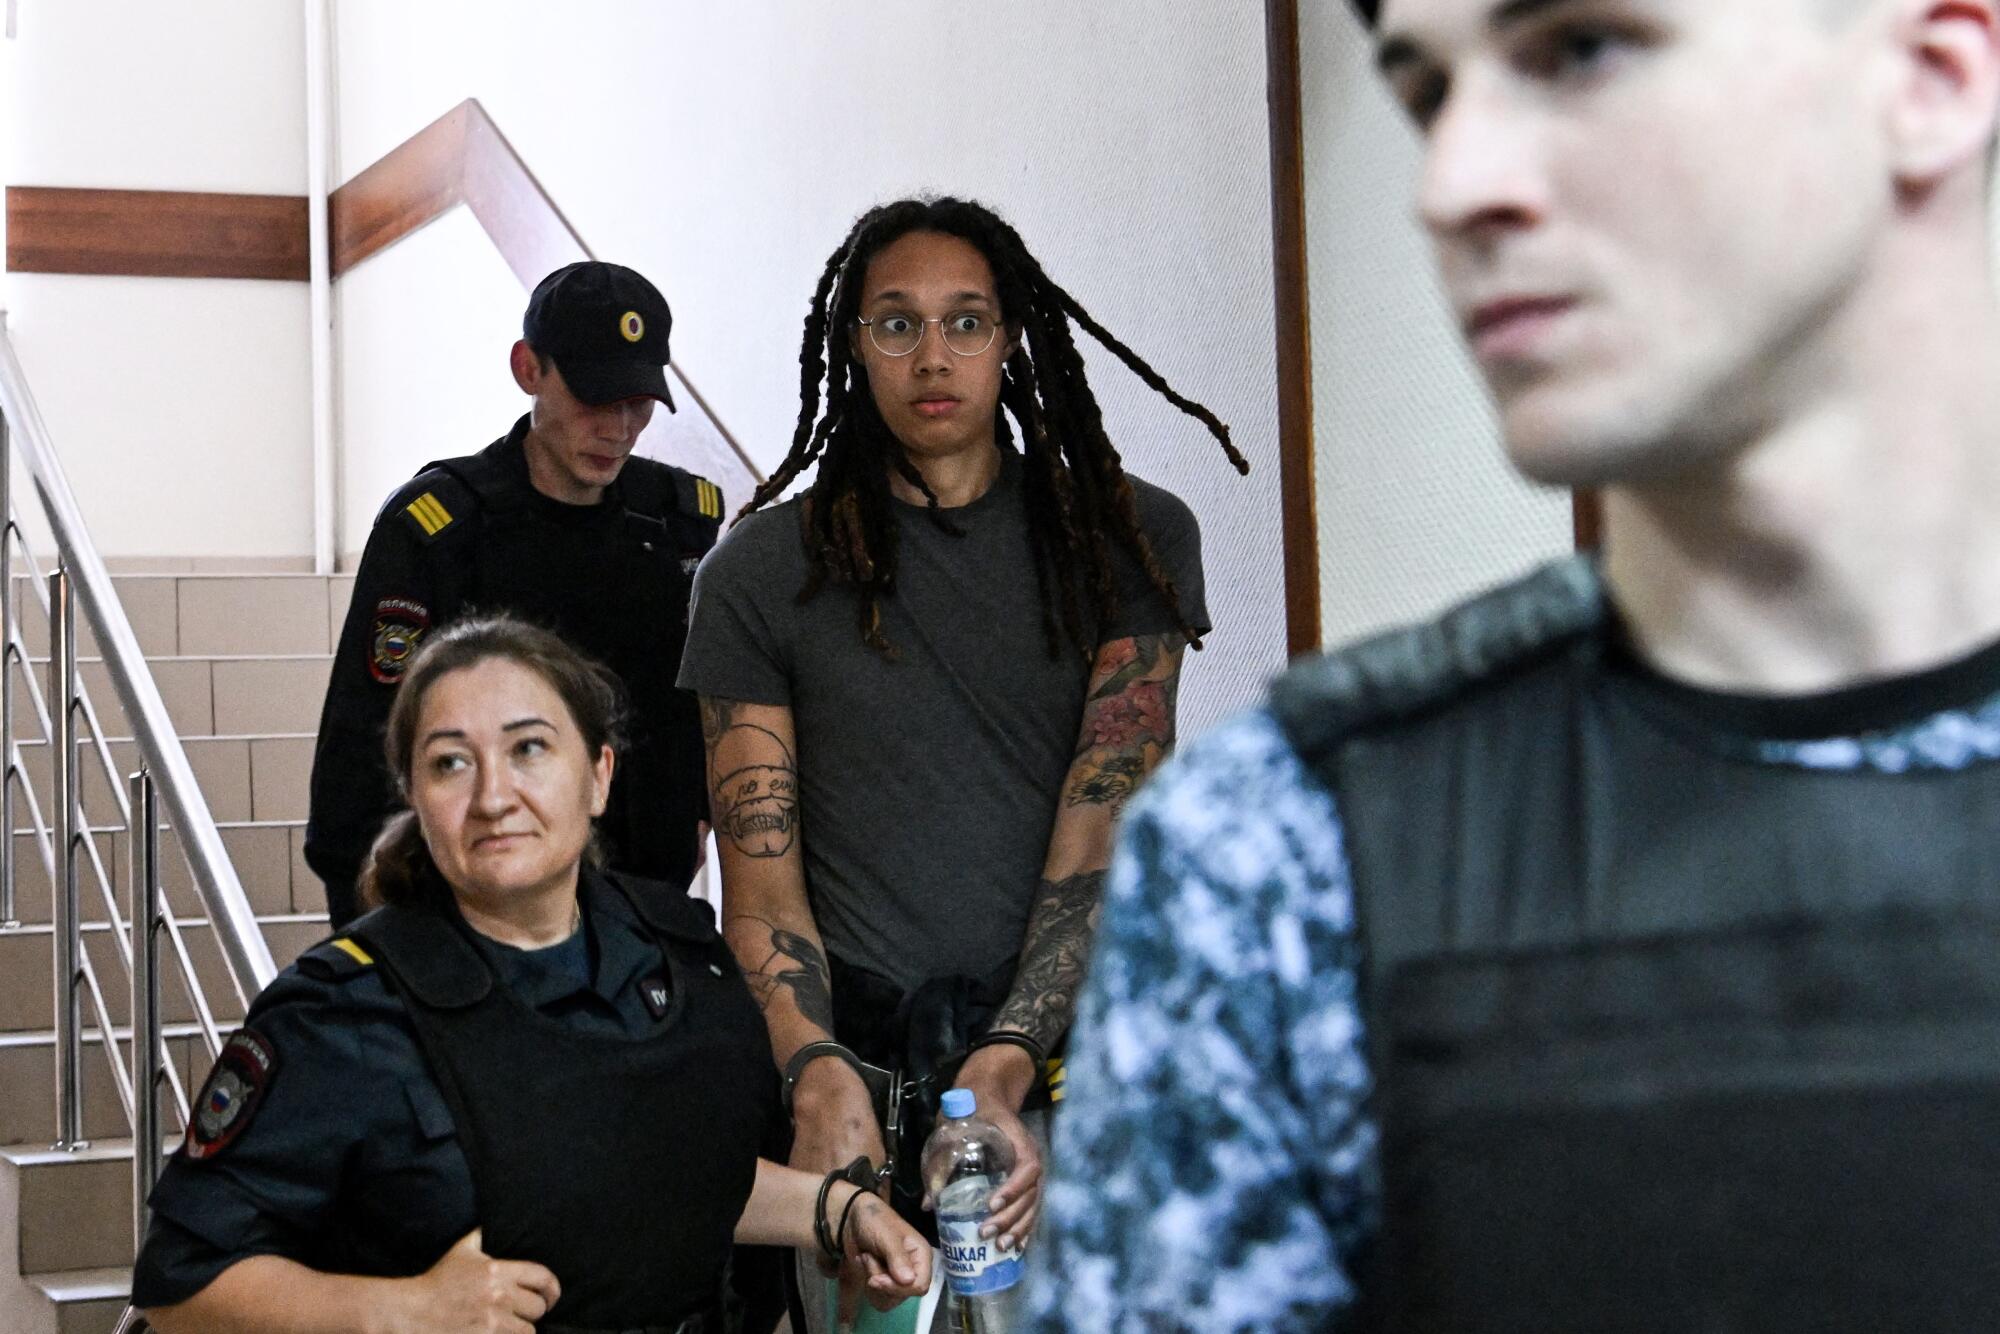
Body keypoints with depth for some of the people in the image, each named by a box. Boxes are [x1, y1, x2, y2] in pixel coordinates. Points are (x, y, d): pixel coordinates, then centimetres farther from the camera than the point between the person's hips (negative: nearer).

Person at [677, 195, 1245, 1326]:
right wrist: (817, 1070, -17)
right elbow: (759, 871, 0)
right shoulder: (762, 574, 6)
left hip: (1073, 1043, 0)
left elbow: (1107, 828, -5)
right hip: (859, 1070, 0)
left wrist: (1009, 1061, -18)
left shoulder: (1129, 537, 4)